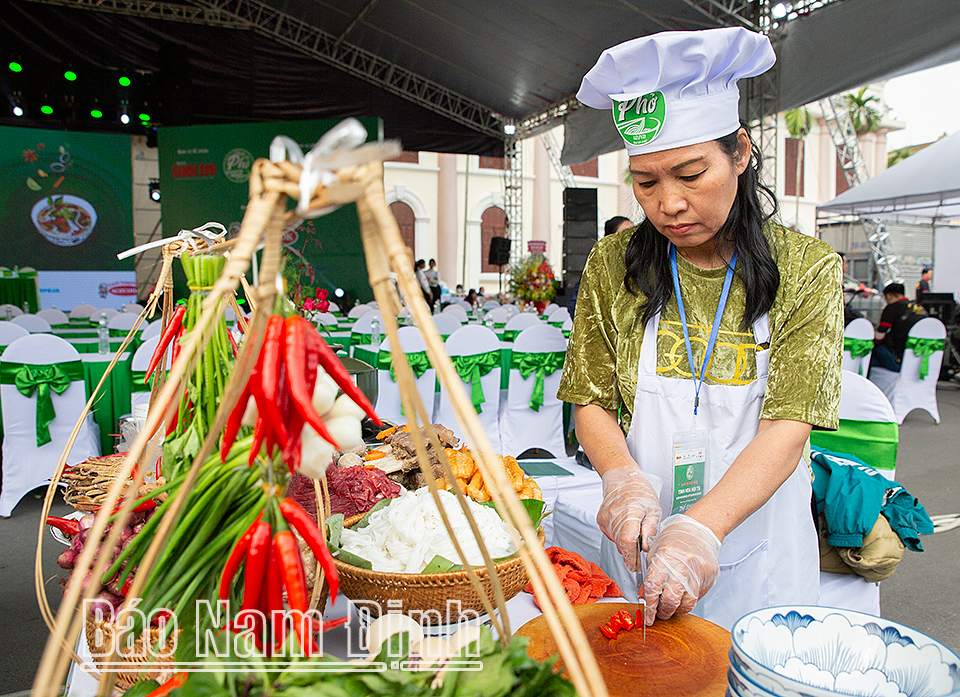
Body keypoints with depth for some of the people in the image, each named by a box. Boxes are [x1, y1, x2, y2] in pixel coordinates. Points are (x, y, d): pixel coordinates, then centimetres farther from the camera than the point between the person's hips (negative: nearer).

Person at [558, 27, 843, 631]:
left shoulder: (807, 270, -9)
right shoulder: (614, 265, -5)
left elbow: (789, 426, -17)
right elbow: (591, 402, -2)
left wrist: (702, 527, -30)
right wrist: (623, 476, -22)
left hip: (758, 546, -1)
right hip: (643, 545, 2)